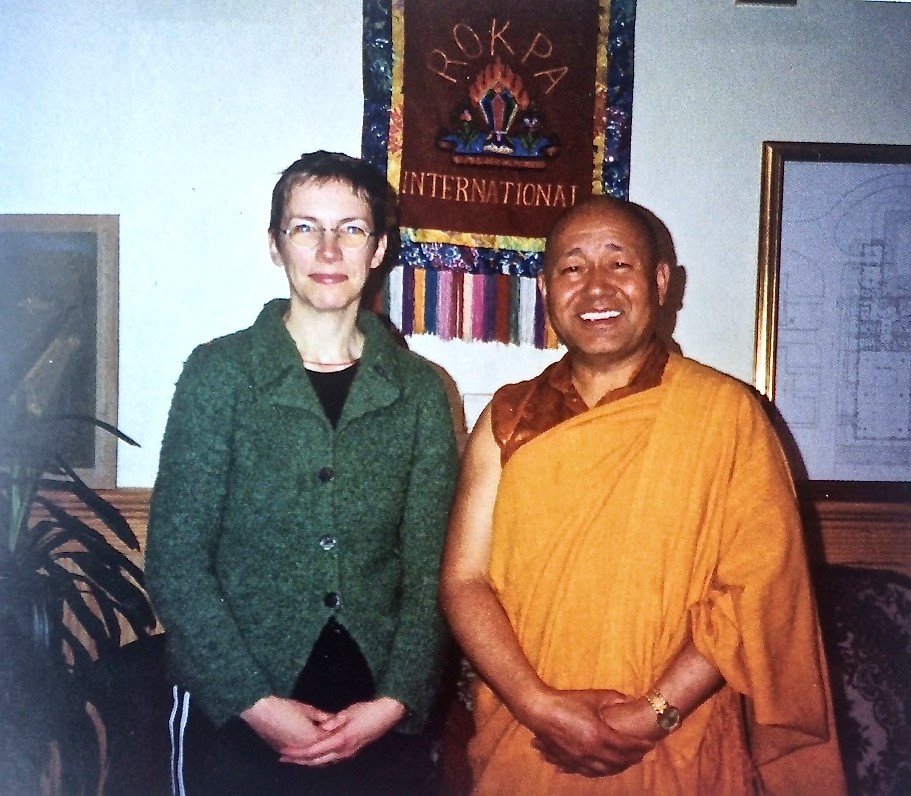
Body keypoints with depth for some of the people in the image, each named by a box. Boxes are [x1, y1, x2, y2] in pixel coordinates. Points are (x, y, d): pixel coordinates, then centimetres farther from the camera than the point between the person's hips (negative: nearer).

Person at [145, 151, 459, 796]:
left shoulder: (419, 390, 1)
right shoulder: (219, 373, -5)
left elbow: (430, 567, 0)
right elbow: (176, 559, -7)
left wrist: (395, 700, -10)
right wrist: (254, 703, -12)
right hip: (233, 718, -1)